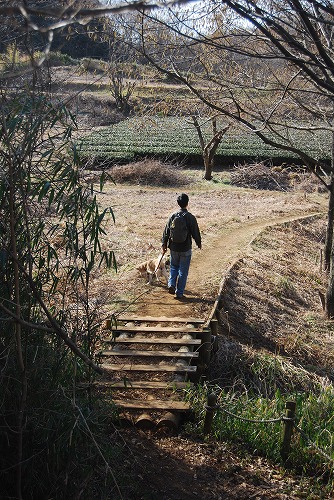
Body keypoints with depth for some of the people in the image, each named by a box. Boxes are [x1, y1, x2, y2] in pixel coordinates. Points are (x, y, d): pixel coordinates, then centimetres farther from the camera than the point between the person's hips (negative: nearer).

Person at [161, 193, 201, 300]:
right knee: (183, 271, 6)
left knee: (174, 267, 23)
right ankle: (179, 293, 9)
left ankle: (171, 284, 5)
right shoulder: (190, 217, -12)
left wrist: (164, 244, 13)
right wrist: (199, 243, 12)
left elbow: (166, 231, 2)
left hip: (174, 248, 3)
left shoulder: (173, 216, -3)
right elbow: (195, 233, -5)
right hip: (185, 249, -3)